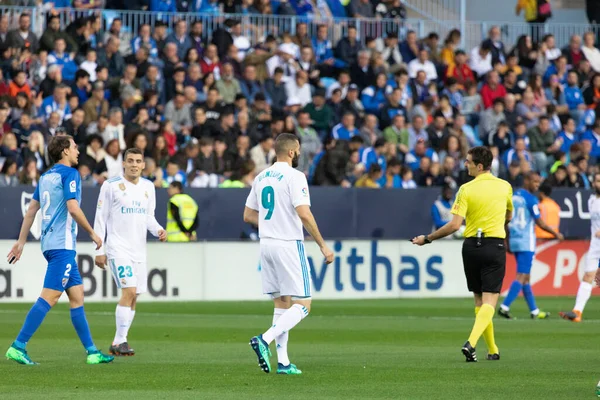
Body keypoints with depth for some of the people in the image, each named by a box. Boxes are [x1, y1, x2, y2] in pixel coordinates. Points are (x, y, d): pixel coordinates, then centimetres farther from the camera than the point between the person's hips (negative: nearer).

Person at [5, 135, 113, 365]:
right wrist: (92, 233, -7)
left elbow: (31, 210, 17)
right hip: (62, 243, -9)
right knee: (49, 297, -12)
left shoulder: (46, 176, 16)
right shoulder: (69, 173, -9)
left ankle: (92, 352, 10)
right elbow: (73, 208, -18)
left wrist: (21, 242, 20)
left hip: (50, 243, 9)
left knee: (77, 295, 10)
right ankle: (18, 346, -16)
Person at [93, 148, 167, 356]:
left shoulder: (148, 187, 10)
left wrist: (158, 230, -4)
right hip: (118, 249, -6)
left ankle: (117, 343, 15)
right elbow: (100, 218, -4)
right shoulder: (111, 185, -6)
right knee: (129, 291, -19)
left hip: (139, 250, 6)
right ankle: (121, 342, -14)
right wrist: (99, 250, -7)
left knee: (133, 297, 6)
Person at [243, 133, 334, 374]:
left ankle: (282, 362, 8)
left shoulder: (261, 177, 11)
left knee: (282, 304, 13)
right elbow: (304, 214, -20)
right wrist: (322, 245, -14)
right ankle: (265, 340, -22)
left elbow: (248, 215, 15)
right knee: (302, 305, -4)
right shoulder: (294, 176, -11)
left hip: (266, 244, 8)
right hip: (289, 244, -8)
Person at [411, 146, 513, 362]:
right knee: (489, 301, -5)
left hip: (471, 246, 0)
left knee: (480, 301, 13)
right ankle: (471, 342, -27)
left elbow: (455, 225, -13)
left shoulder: (466, 190, -7)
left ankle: (492, 350, 18)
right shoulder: (505, 187, 2)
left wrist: (427, 238, -4)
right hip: (495, 246, 0)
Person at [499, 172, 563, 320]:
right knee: (521, 276, -8)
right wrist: (556, 234, 3)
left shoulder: (513, 196, 10)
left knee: (526, 276, 12)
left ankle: (534, 311, 18)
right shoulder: (530, 199, -12)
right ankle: (504, 307, -18)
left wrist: (507, 241, 19)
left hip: (514, 240, 8)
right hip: (526, 241, -8)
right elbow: (540, 223, -11)